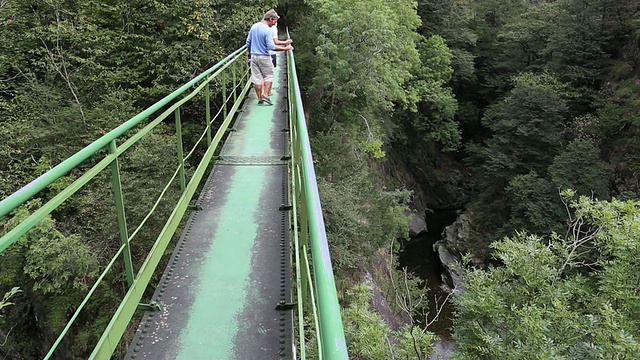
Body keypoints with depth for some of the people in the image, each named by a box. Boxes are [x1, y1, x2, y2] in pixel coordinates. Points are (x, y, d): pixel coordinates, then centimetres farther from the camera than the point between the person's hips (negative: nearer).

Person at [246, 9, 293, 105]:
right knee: (269, 76, 11)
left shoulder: (254, 26, 4)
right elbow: (271, 47, -22)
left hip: (254, 56, 6)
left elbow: (248, 42, 9)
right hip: (264, 57, -6)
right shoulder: (268, 30, -17)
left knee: (256, 78, 9)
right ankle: (265, 95, 1)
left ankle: (260, 99, 13)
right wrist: (285, 48, -16)